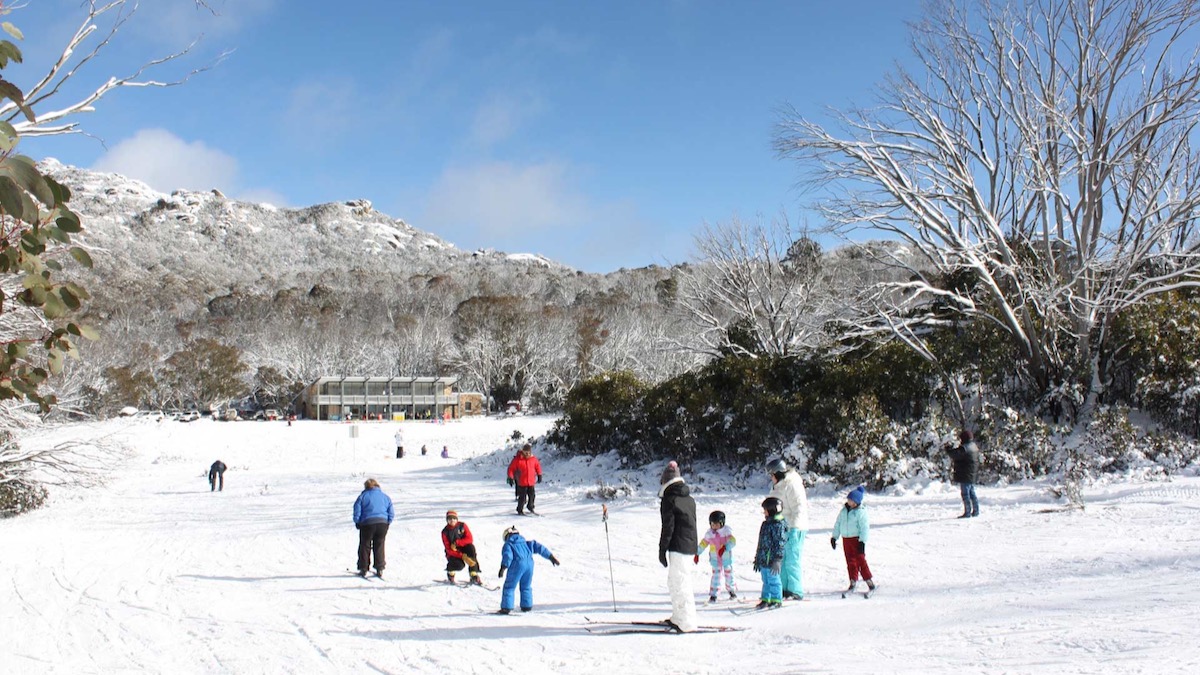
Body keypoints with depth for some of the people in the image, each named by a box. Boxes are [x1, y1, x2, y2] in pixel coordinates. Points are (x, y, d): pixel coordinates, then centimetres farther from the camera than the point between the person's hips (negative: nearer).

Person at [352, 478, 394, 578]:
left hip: (367, 524, -2)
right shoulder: (385, 497, 12)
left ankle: (363, 569, 13)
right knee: (379, 546, 12)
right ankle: (379, 569, 10)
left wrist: (357, 523, 8)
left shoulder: (363, 496, 3)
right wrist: (387, 523, 16)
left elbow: (357, 511, -1)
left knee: (365, 546, 10)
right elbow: (391, 513, 10)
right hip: (382, 524, 2)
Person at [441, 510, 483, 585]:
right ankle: (450, 571, 8)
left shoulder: (462, 526, -5)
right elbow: (448, 549, -16)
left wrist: (457, 543, -25)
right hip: (453, 553, -2)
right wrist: (462, 556, -29)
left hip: (464, 548, 2)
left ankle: (474, 576, -25)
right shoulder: (445, 532, -10)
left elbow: (470, 539, -11)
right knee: (459, 564, -32)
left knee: (471, 547, -31)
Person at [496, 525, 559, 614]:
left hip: (517, 565, -5)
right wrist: (551, 557, 22)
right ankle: (527, 606, 20)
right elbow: (539, 547, 22)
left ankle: (506, 608, -2)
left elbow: (507, 555, -6)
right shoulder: (526, 543, 29)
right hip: (529, 564, 5)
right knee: (526, 587, 21)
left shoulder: (508, 544, 14)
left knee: (509, 587, 3)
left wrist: (503, 567, -17)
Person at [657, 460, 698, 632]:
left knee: (680, 582, -7)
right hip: (690, 545, 9)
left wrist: (662, 550, -9)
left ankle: (687, 623, -9)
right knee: (674, 581, 20)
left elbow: (668, 527, -14)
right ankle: (678, 617, 28)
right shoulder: (690, 499, 14)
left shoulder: (669, 500, -11)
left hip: (677, 546, -9)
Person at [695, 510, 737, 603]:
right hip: (715, 559, 2)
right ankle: (713, 595, 2)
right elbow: (703, 543, 9)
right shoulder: (709, 533, -3)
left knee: (729, 575, 10)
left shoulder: (726, 530, -13)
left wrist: (725, 547, -42)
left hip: (726, 558, -2)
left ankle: (732, 591, 32)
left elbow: (732, 540, -26)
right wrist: (697, 554, 12)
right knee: (716, 576, -4)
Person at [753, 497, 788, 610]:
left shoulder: (778, 525, -15)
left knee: (773, 580, -2)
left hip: (772, 559, -9)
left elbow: (780, 543, -18)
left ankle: (776, 600, 6)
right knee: (766, 581, 15)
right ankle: (765, 599, 21)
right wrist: (757, 558, 24)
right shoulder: (766, 524, 14)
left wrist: (777, 560, -21)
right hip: (763, 560, 9)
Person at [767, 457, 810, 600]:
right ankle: (784, 589, 17)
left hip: (793, 529, -10)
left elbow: (799, 508, -18)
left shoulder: (792, 485, -13)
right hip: (781, 528, 10)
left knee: (792, 561, -9)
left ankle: (796, 592, -5)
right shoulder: (777, 487, 17)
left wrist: (794, 528, -23)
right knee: (781, 560, 11)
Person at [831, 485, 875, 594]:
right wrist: (834, 537, 14)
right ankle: (853, 582, 16)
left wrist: (862, 541, -18)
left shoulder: (861, 512, -11)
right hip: (846, 539, 6)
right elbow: (838, 524, 16)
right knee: (850, 561, 9)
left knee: (860, 560, -7)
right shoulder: (844, 510, 8)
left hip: (857, 539, -6)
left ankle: (869, 581, 3)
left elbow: (865, 527, -13)